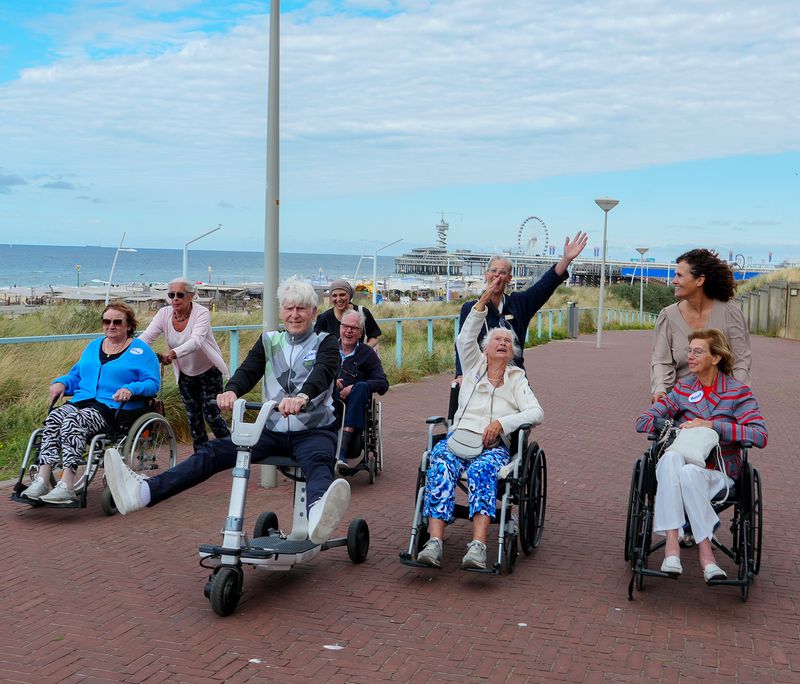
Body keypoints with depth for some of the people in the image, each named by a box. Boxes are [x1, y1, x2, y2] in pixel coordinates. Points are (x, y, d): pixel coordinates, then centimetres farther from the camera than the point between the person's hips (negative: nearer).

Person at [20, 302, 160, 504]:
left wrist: (130, 389, -21)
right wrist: (61, 383, 9)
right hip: (83, 402, 6)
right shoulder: (93, 346, 26)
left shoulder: (141, 350, 7)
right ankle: (42, 480, -35)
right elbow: (76, 375, 31)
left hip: (117, 408, -6)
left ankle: (67, 486, -42)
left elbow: (153, 383, -2)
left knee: (74, 420, -34)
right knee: (54, 417, -27)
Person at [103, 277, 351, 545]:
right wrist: (231, 391, -26)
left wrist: (301, 397, -42)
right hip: (273, 430, 5)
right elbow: (247, 371, -1)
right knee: (213, 451, -17)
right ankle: (143, 491, -34)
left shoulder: (325, 343, 4)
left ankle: (319, 515, -74)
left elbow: (322, 373, -18)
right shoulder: (268, 342, 16)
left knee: (318, 462, -39)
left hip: (315, 431, -5)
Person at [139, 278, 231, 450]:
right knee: (193, 416, 7)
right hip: (185, 374, 4)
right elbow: (146, 337, -20)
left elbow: (196, 341, -39)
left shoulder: (201, 313, -23)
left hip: (209, 372, -4)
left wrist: (172, 353, -56)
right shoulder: (164, 314, -10)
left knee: (211, 414, -7)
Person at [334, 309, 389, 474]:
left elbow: (383, 384, -1)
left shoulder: (367, 353, 9)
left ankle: (342, 448, -40)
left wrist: (355, 388, -14)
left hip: (355, 405, 0)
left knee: (361, 387, -30)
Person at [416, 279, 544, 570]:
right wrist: (485, 298, -2)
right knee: (440, 465, -33)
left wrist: (502, 422, -13)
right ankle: (435, 542, -45)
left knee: (482, 470, -36)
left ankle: (478, 546, -50)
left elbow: (536, 413, 3)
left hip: (494, 446, -1)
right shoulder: (474, 366, 23)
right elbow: (465, 337, 5)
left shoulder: (517, 379, 18)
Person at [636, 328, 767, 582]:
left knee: (689, 473, -38)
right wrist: (678, 428, -6)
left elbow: (760, 436, -12)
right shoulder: (682, 389, 13)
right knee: (670, 458, -35)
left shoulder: (738, 392, 3)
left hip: (719, 472, -2)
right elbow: (643, 421, 9)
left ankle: (705, 552, -33)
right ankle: (671, 543, -42)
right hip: (683, 462, 2)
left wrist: (711, 425, -15)